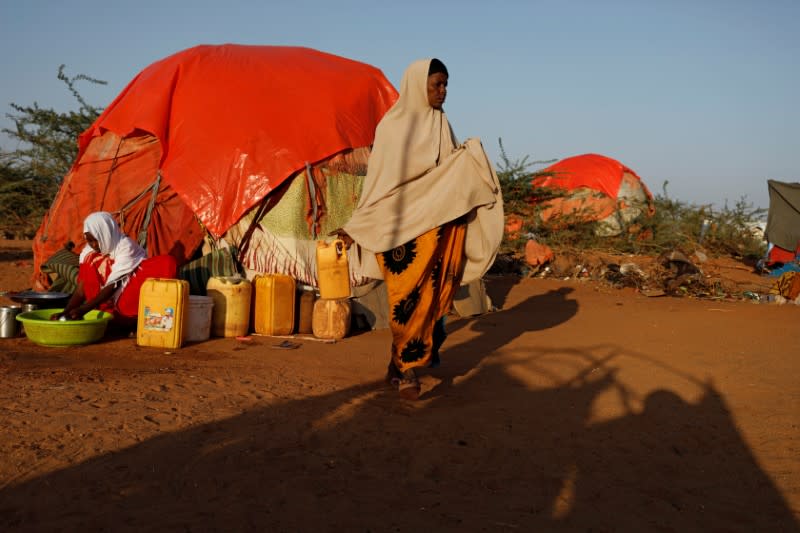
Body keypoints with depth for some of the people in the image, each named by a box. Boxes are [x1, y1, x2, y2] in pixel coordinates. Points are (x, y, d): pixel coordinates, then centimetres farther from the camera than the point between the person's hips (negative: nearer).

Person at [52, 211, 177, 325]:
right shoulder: (89, 252, -2)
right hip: (110, 304, 4)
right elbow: (81, 290, -5)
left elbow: (113, 285, -23)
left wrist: (83, 309, -29)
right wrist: (65, 312, -22)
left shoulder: (126, 246, -17)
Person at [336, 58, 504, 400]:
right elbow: (377, 178, -4)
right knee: (407, 295, -7)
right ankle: (406, 367, 5)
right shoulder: (393, 125, -4)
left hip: (438, 224, 5)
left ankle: (406, 359, 20)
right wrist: (356, 227, -6)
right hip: (402, 224, -5)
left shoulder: (442, 125, 13)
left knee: (433, 293, 5)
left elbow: (452, 177, 13)